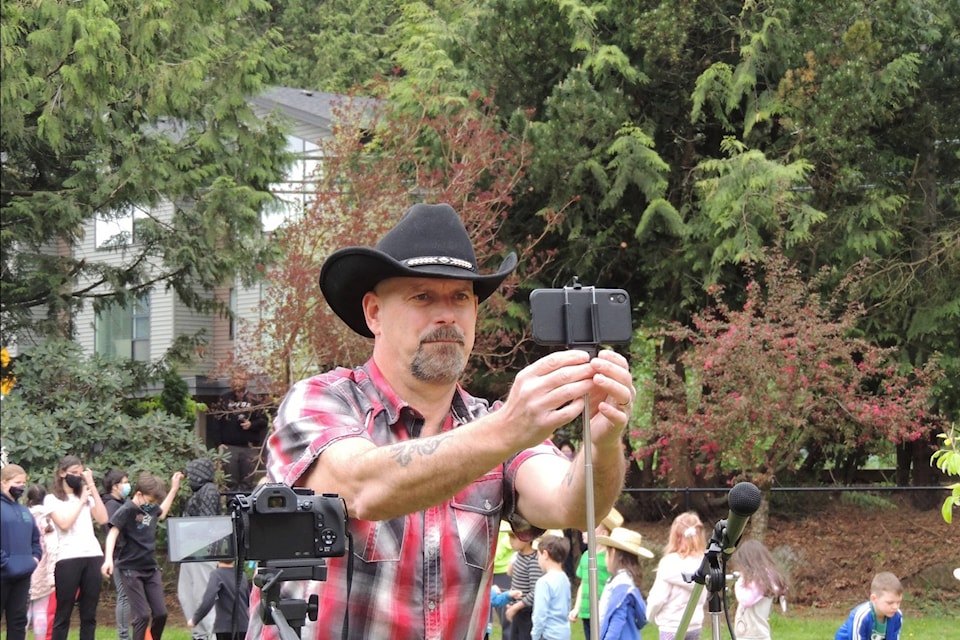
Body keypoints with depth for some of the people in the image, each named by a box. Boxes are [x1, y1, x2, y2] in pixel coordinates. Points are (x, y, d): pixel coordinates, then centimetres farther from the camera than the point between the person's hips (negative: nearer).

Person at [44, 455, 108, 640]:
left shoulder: (87, 497, 18)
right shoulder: (52, 499, 4)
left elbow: (103, 519, 2)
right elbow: (64, 524, -11)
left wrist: (92, 487, 2)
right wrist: (82, 501, -2)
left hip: (93, 556, 5)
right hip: (68, 558, -5)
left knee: (89, 614, 4)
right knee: (63, 614, -3)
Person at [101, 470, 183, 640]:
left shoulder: (150, 507, 6)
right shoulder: (127, 510, -14)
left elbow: (162, 514, 30)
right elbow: (113, 533, -24)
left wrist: (174, 488, 29)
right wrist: (108, 559, -38)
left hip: (151, 569, 7)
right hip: (131, 570, -7)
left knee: (160, 613, 3)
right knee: (142, 615, -11)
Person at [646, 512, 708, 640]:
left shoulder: (670, 563, -15)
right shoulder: (702, 562, 0)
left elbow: (658, 597, -12)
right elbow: (702, 597, 8)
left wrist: (650, 615, 7)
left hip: (672, 627, -6)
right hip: (695, 626, 6)